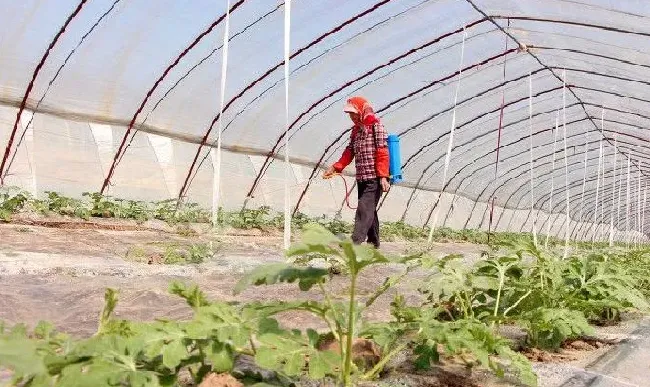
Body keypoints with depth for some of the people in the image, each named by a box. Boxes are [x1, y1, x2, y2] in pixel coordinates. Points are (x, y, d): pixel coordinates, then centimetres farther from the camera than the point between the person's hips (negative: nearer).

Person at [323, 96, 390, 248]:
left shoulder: (376, 126, -4)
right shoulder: (356, 130, 19)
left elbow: (382, 153, -11)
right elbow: (349, 152, 18)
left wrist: (383, 176, -18)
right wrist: (335, 168, 7)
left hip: (374, 179, -8)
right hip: (361, 178, 8)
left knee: (364, 209, -15)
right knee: (369, 211, 10)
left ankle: (355, 243, -21)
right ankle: (373, 244, 17)